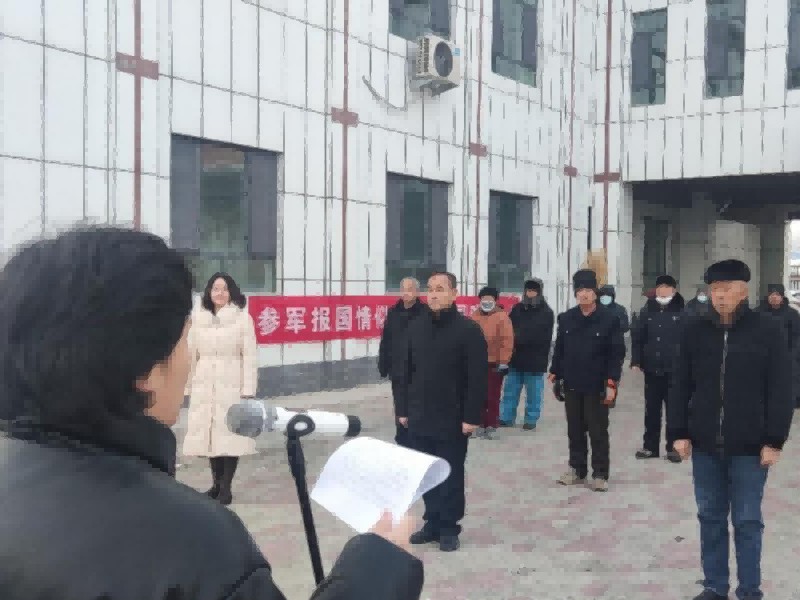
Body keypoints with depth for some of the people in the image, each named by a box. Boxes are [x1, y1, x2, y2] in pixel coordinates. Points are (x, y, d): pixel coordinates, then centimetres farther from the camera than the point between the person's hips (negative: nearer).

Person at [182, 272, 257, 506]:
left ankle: (226, 487, 7)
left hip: (231, 384, -3)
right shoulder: (197, 318, 7)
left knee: (230, 434, -3)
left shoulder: (243, 317, -3)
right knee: (208, 434, 9)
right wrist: (187, 386, 7)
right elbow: (191, 354, 9)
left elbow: (249, 356, -5)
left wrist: (248, 389, -10)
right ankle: (216, 482, 24)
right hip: (204, 385, 4)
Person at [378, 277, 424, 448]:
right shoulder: (393, 313, 7)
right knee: (400, 411, 11)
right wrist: (383, 366, 4)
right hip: (398, 371, 4)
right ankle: (402, 444, 22)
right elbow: (385, 342, 8)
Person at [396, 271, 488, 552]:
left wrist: (472, 416, -15)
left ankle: (449, 528, 18)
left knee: (451, 477, 6)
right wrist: (404, 409, 9)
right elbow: (406, 372, 11)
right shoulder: (416, 327, 7)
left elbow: (478, 377, -11)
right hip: (419, 418, 5)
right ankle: (432, 523, 25)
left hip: (453, 419, -5)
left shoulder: (468, 329, -8)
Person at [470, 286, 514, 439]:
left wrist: (503, 362, -14)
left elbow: (507, 341, -12)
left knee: (493, 396, 0)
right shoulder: (475, 316, 9)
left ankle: (491, 425, 9)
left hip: (495, 363, -5)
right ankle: (481, 424, 18)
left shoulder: (502, 317, -7)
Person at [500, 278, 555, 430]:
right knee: (510, 391, 9)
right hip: (515, 358, 4)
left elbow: (543, 339, -9)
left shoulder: (546, 312, -5)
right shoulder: (517, 309, 8)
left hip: (534, 361, -4)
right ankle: (506, 418, 16)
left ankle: (531, 419, 14)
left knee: (533, 393, 4)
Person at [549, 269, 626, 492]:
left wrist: (611, 383, -12)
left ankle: (600, 474, 14)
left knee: (598, 432, 4)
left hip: (597, 386, -4)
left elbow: (617, 353, -8)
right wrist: (555, 374, 5)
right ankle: (577, 469, 24)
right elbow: (559, 349, 9)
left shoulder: (610, 318, -7)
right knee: (575, 431, 12)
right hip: (571, 384, 4)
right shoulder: (566, 318, 4)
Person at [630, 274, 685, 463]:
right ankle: (650, 446, 21)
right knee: (651, 410, 11)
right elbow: (637, 337, 6)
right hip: (652, 369, 3)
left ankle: (673, 447, 18)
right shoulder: (647, 311, 4)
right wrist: (636, 361, 1)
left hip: (675, 370, -3)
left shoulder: (682, 312, -5)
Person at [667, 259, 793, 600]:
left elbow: (781, 390, -5)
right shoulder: (695, 330, 2)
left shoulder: (767, 331, -5)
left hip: (750, 446, -3)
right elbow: (680, 386, 6)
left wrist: (774, 440, -9)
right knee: (711, 517, 12)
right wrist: (678, 432, 1)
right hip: (705, 444, 3)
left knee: (747, 521, 6)